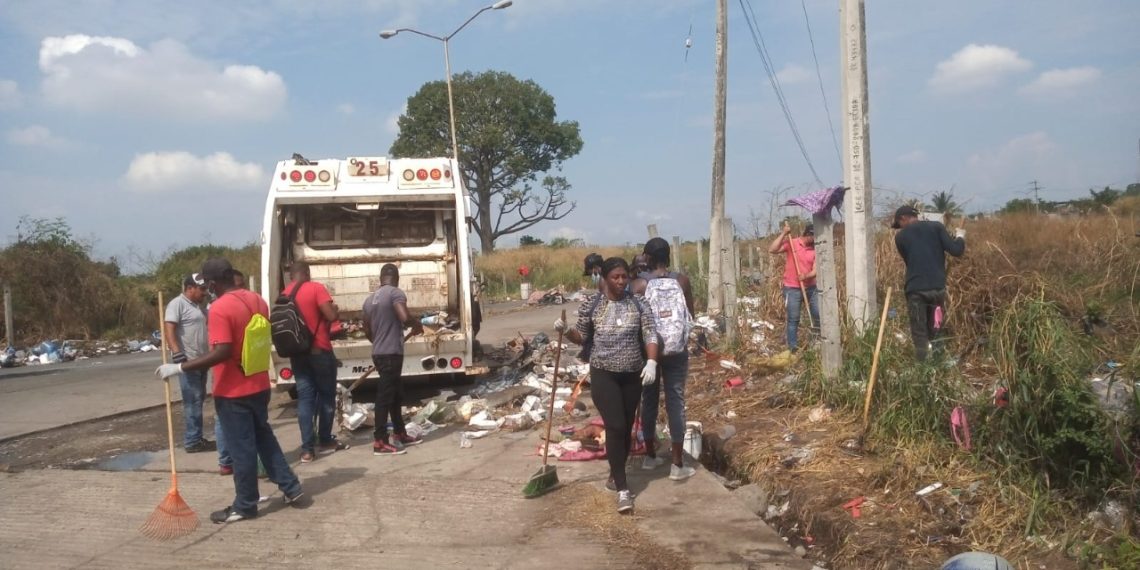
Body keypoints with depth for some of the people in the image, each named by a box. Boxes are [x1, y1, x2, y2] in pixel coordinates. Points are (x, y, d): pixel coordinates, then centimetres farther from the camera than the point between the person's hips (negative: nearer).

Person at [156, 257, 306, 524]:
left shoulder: (220, 309, -20)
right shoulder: (257, 300, 5)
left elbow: (222, 352, -27)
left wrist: (180, 368, -23)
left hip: (233, 392, -8)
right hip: (259, 386, 8)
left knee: (241, 448, 3)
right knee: (264, 438, 19)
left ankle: (245, 506, 15)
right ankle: (292, 489, 22)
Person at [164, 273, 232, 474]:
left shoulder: (199, 306, 17)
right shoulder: (177, 304, -9)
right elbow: (169, 329, -18)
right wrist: (177, 354, -27)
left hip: (201, 360, 9)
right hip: (188, 361, -9)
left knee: (198, 400, 13)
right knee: (193, 402, -6)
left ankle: (195, 439, 21)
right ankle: (192, 441, 0)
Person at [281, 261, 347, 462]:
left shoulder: (284, 295, 7)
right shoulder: (316, 288, -10)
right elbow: (332, 316, -17)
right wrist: (335, 309, 4)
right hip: (320, 350, -5)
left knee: (304, 398, 5)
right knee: (326, 395, 10)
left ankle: (307, 449, 0)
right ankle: (325, 441, 20)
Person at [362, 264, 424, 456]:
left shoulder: (370, 299, 15)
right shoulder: (395, 293, -10)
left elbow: (367, 330, 21)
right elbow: (404, 317, -26)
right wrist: (417, 324, -4)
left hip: (378, 353, 9)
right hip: (391, 353, -8)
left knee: (396, 394, 18)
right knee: (385, 396, -7)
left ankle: (400, 434, 26)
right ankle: (380, 442, -5)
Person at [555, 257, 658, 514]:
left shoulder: (638, 305, 0)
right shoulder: (591, 307, -2)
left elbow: (650, 335, -5)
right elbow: (583, 338, 8)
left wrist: (651, 362, -20)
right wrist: (566, 331, -12)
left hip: (632, 375, 3)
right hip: (603, 374, -2)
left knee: (626, 427, 12)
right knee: (615, 427, -12)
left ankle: (615, 474, 34)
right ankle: (623, 489, -10)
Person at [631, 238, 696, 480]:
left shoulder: (640, 284, -9)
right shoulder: (682, 280, -4)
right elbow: (691, 314, 7)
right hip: (677, 350, 0)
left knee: (649, 401, 14)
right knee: (675, 402, 3)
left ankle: (650, 456, 26)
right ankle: (678, 465, 6)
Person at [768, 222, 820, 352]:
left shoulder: (815, 249, 3)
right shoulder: (791, 243, -6)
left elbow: (815, 270, -3)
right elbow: (772, 250, -18)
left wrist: (806, 276, -25)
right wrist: (783, 234, -20)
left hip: (811, 288, 4)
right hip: (792, 289, -4)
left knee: (819, 316, 8)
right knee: (793, 319, -1)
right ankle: (793, 348, 5)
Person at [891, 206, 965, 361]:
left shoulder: (900, 236, 8)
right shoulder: (936, 227, 6)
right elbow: (956, 251, -2)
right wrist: (960, 236, 19)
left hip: (915, 290, -1)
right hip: (938, 288, 2)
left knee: (919, 336, 5)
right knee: (935, 333, 15)